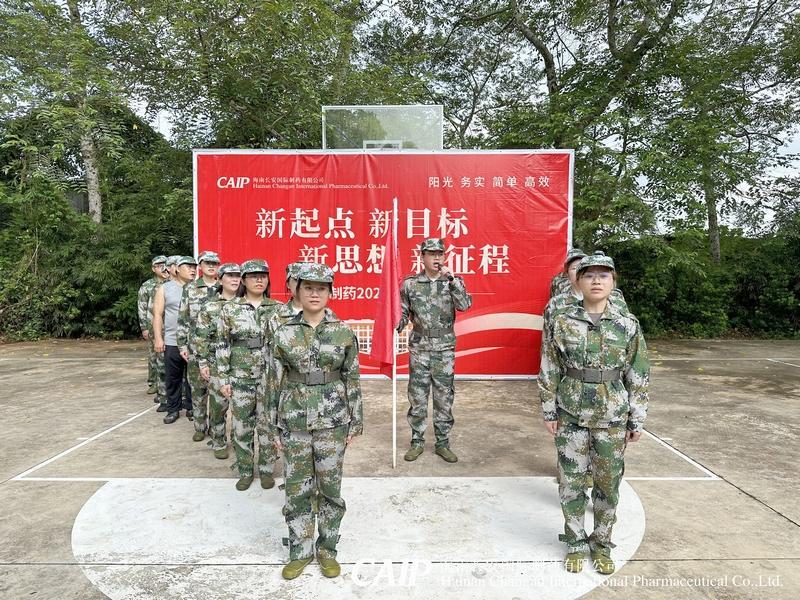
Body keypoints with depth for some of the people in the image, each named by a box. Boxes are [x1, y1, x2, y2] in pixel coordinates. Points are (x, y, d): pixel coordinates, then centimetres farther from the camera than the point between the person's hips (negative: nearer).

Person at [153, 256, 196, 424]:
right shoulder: (165, 288, 6)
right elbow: (157, 314, 3)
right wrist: (158, 338, -4)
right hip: (172, 342, 0)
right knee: (173, 378, 7)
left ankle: (191, 407, 21)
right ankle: (173, 409, 21)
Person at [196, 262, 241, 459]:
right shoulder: (210, 307, -2)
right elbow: (201, 337, -3)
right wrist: (202, 363, -7)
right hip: (218, 362, -2)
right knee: (218, 403, 3)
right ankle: (218, 442, 20)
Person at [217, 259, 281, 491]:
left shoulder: (277, 308, 0)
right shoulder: (230, 309, -1)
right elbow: (223, 345, 0)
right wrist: (223, 379, -3)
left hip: (271, 376, 0)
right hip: (240, 376, 0)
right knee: (241, 426, 10)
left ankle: (266, 470, 27)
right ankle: (245, 471, 28)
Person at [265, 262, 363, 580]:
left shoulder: (344, 333, -4)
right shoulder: (284, 334, -2)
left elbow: (352, 379, 1)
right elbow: (275, 381, 2)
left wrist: (355, 423, 1)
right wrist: (273, 425, 2)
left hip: (332, 422, 0)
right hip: (294, 422, 1)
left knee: (330, 488, 11)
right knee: (296, 489, 11)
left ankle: (327, 549, 31)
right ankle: (300, 551, 31)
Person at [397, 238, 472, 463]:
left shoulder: (453, 281, 1)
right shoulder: (410, 283, 2)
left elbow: (465, 305, -15)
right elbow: (403, 313, 8)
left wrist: (452, 279, -20)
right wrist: (396, 328, -8)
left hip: (445, 348, 0)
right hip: (419, 347, 0)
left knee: (444, 397, 7)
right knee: (417, 396, 6)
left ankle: (443, 443, 21)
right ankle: (417, 442, 21)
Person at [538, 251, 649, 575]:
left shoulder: (628, 324, -4)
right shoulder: (562, 321, -5)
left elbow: (638, 376, 1)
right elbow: (549, 371, 0)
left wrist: (637, 420, 2)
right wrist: (549, 412, 0)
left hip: (612, 418, 1)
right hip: (571, 415, 0)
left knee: (608, 484, 12)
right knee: (572, 481, 9)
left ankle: (602, 544, 33)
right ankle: (576, 543, 30)